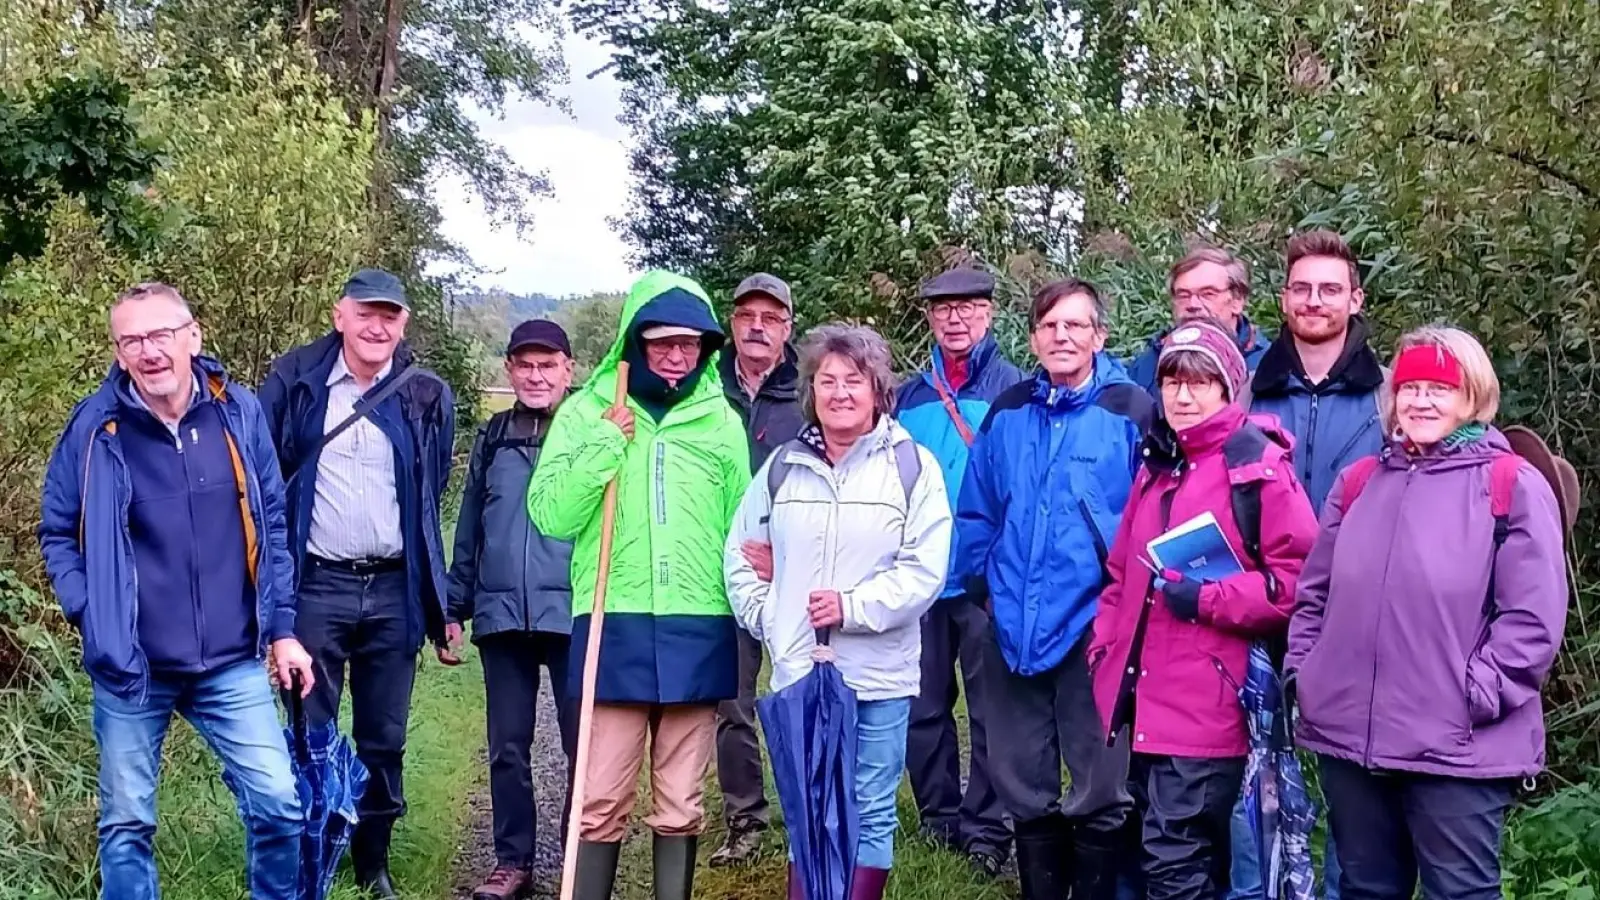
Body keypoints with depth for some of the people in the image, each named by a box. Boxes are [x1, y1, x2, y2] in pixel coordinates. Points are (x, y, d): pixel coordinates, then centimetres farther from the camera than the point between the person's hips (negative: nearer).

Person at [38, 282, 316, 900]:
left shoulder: (239, 412, -2)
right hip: (131, 666, -1)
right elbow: (58, 532, 5)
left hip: (232, 664, 1)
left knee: (279, 804, 0)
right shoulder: (96, 427, -7)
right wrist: (91, 615, -8)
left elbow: (272, 525, 6)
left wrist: (282, 629, 5)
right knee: (126, 823, 9)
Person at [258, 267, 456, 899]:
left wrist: (441, 601, 9)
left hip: (394, 592, 2)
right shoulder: (295, 380, -1)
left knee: (383, 741, 11)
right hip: (315, 587, -2)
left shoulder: (427, 397, 3)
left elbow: (432, 503, 10)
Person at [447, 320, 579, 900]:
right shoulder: (492, 438, 11)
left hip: (574, 614, -3)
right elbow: (469, 531, 15)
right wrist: (453, 609, 13)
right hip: (501, 616, 4)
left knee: (584, 744, 3)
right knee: (507, 747, 10)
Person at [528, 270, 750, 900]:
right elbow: (550, 515, -4)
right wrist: (604, 447, -13)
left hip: (698, 631, 2)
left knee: (680, 804, 9)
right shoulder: (587, 411, 3)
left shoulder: (722, 421, 8)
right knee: (601, 802, -1)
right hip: (615, 627, -2)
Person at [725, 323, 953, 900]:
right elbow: (740, 551, 15)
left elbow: (925, 569, -11)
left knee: (871, 812, 7)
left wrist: (854, 607, -18)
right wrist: (762, 615, 3)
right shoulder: (784, 465, 8)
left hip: (879, 676, -3)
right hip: (798, 670, 3)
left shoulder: (912, 466, -4)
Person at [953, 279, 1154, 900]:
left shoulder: (1132, 411, -6)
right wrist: (983, 585, 6)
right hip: (1013, 630, 5)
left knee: (1099, 794, 6)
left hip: (1094, 628, -4)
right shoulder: (1007, 413, 7)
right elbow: (976, 513, 14)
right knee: (1024, 790, 15)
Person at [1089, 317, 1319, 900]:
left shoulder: (1260, 465, -7)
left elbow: (1297, 579, -12)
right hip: (1147, 702, 7)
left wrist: (1205, 599, -18)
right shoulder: (1157, 464, 16)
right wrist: (1105, 646, 11)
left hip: (1206, 706, -7)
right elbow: (1123, 571, 22)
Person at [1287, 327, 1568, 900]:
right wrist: (1301, 672, 7)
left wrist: (1477, 695, -15)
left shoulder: (1513, 486, -4)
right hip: (1349, 737, 5)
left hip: (1458, 747, -5)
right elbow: (1314, 592, 17)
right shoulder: (1358, 483, 13)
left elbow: (1534, 617, -10)